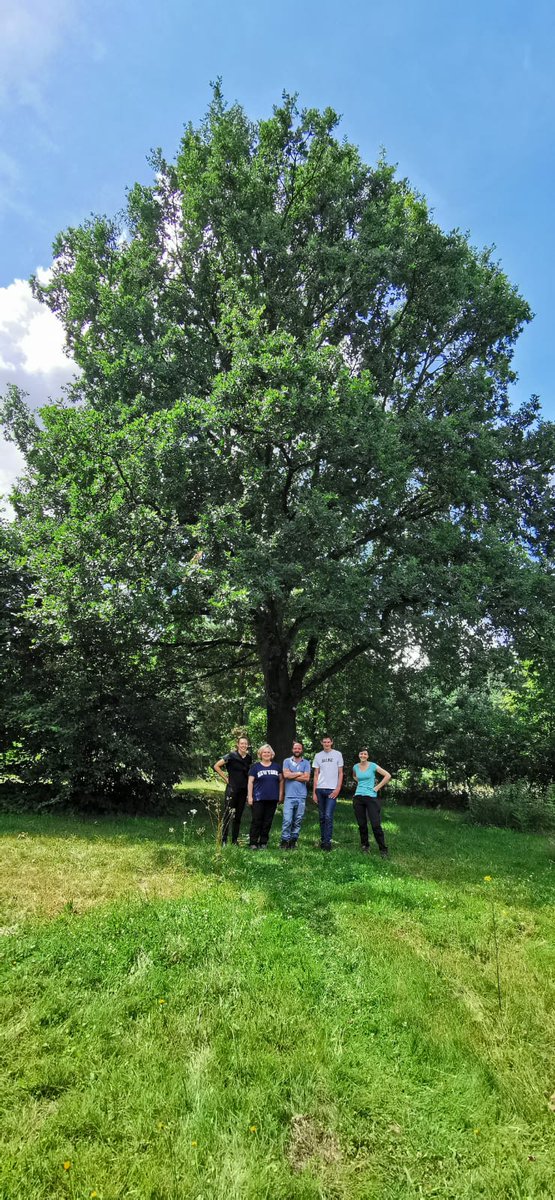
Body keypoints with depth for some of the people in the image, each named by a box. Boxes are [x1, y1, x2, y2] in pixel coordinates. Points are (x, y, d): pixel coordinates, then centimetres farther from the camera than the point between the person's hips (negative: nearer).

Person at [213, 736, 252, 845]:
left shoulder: (249, 758, 7)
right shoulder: (231, 756, -8)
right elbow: (216, 766, -8)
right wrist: (225, 778, -7)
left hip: (243, 790, 5)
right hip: (232, 789, -5)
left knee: (238, 816, 11)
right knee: (227, 815, -3)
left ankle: (235, 840, 20)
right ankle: (224, 840, 4)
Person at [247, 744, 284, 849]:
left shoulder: (276, 766, 12)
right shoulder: (255, 766, 3)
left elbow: (281, 780, 14)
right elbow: (250, 782, 0)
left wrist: (281, 795, 7)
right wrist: (250, 796, -6)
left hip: (272, 799, 3)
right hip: (258, 798, -3)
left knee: (268, 822, 6)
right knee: (257, 821, -4)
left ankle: (263, 843, 16)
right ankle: (253, 843, 4)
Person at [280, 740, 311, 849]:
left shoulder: (306, 763, 8)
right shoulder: (287, 761, 7)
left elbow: (306, 778, -5)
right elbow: (286, 775, -9)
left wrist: (292, 775, -5)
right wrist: (299, 773, -2)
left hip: (301, 797, 2)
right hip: (289, 796, -1)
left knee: (298, 821, 6)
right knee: (287, 820, -8)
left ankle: (293, 841, 16)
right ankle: (285, 841, 0)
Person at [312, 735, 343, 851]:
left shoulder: (337, 754, 4)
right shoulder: (318, 756, 10)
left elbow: (340, 773, 4)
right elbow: (316, 775, 10)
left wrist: (338, 789, -7)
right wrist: (314, 792, 5)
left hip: (332, 790, -3)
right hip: (320, 789, 3)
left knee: (328, 816, -10)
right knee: (322, 816, 8)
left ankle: (327, 841, -4)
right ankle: (323, 839, 18)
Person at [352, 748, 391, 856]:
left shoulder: (372, 766, -6)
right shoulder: (355, 767, 6)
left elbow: (387, 775, -7)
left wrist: (377, 787, -6)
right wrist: (360, 782, 12)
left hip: (371, 797, -4)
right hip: (358, 797, 4)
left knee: (376, 825, -8)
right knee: (362, 824, 8)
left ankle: (383, 849, 1)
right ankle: (364, 846, 23)